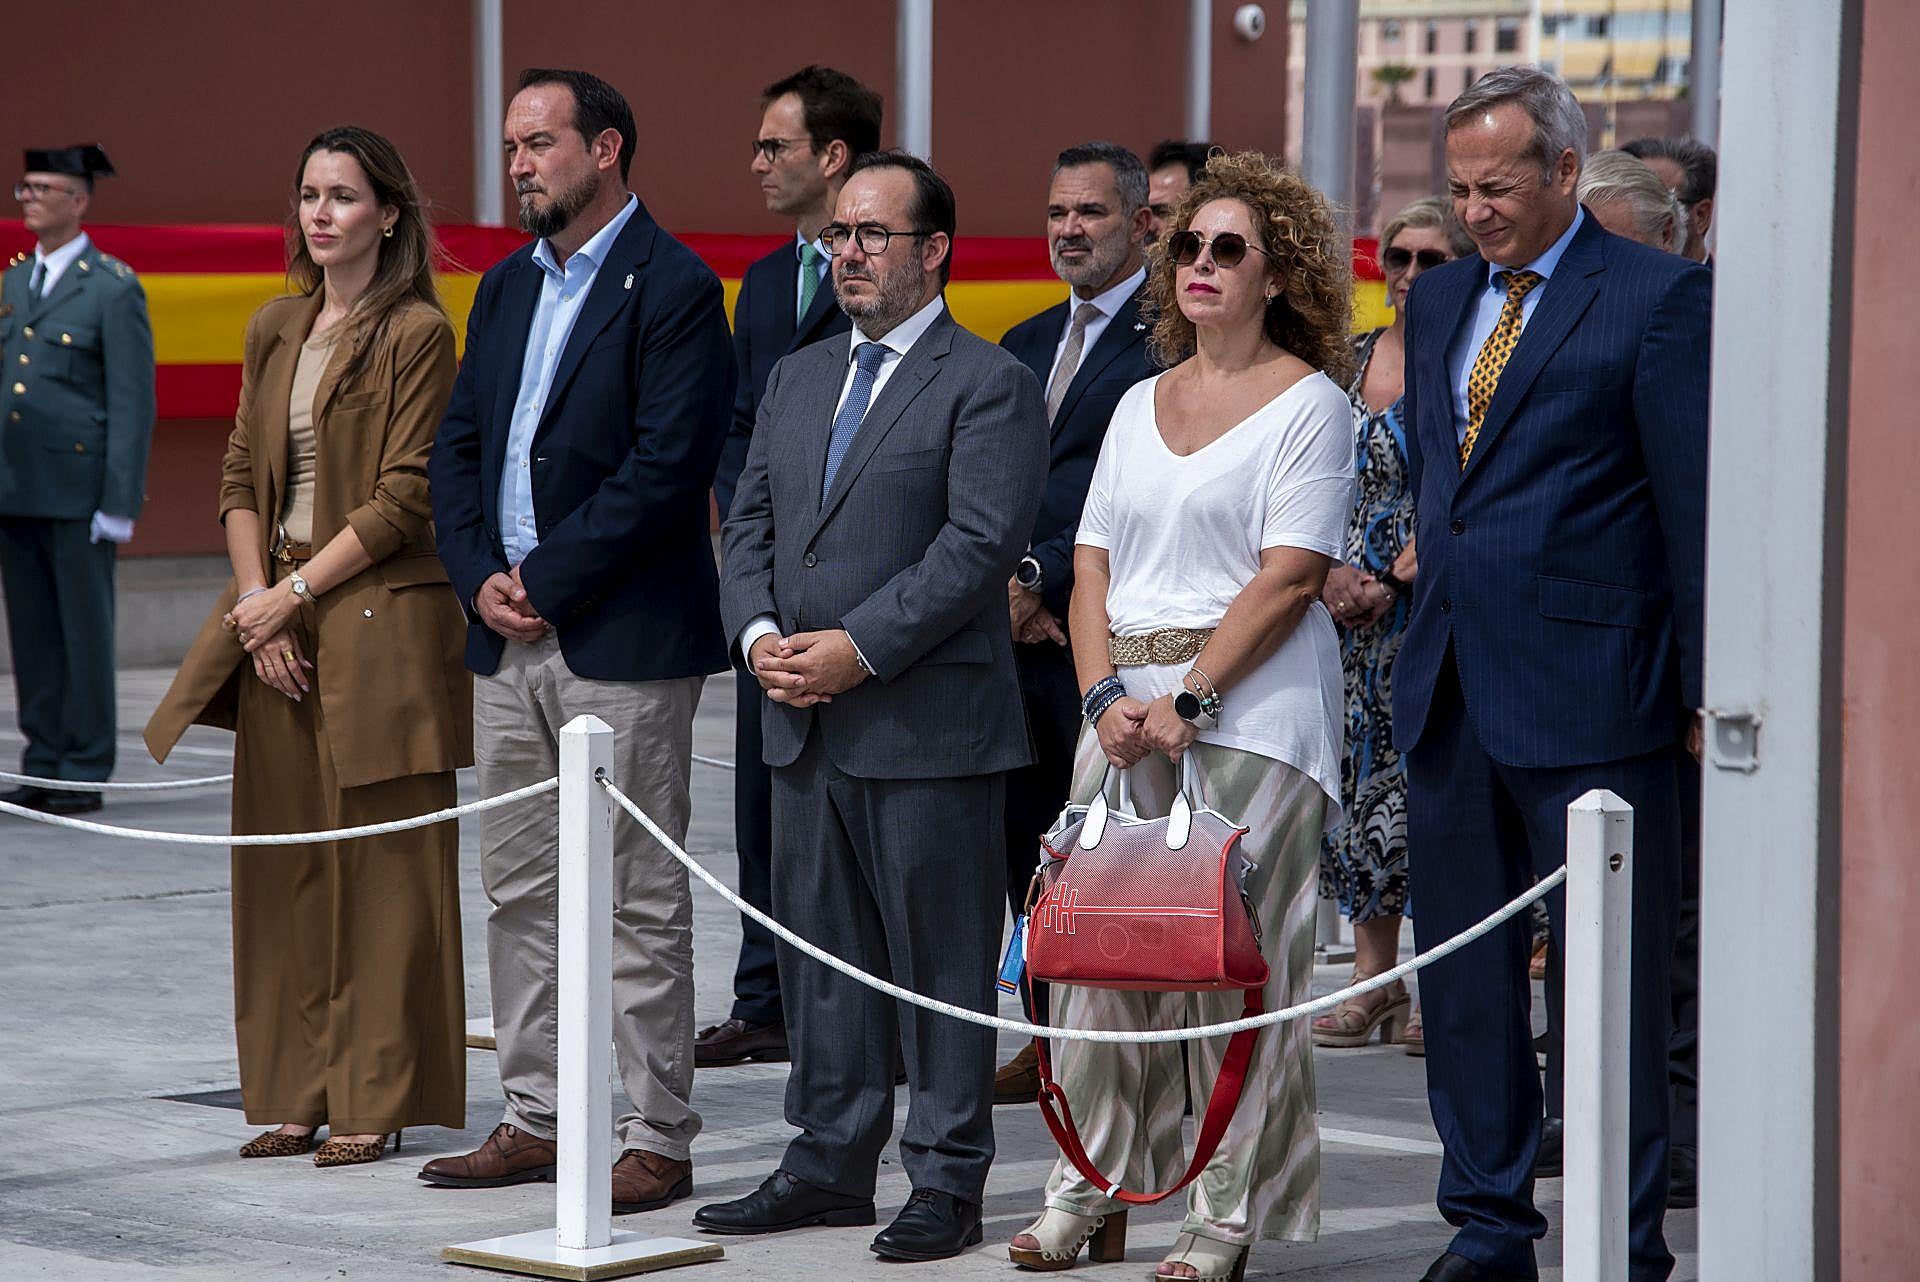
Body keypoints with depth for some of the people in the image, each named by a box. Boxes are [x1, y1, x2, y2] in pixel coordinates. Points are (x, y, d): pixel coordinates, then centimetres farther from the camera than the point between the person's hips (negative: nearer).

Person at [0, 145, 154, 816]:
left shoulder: (115, 288, -6)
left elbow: (134, 404, -8)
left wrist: (119, 504, -13)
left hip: (77, 492, -6)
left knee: (84, 632, 0)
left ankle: (84, 773, 6)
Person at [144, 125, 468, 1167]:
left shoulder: (417, 333, -7)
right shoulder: (275, 330, 13)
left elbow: (403, 498, -11)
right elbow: (242, 476, 12)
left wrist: (297, 591, -12)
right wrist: (256, 597, -3)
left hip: (381, 621, -6)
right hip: (280, 621, 6)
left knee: (382, 863, -3)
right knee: (282, 856, 7)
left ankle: (375, 1099, 3)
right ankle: (299, 1091, 14)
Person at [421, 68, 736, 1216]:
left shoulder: (674, 289, -9)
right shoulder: (509, 286, 15)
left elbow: (668, 466, -17)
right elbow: (461, 443, 15)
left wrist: (544, 582, -15)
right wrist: (481, 578, -1)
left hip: (623, 642, -8)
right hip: (509, 641, 8)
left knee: (641, 905, -3)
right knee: (520, 894, 12)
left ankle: (660, 1142, 2)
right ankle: (536, 1120, 21)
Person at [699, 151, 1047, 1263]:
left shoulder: (990, 385, -6)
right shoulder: (798, 378, 17)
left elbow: (981, 544, -15)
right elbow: (752, 523, 16)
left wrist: (859, 649, -19)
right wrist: (759, 634, -3)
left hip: (929, 723, -7)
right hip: (805, 724, 7)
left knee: (941, 958, -1)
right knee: (820, 951, 12)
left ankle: (948, 1181, 6)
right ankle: (831, 1164, 21)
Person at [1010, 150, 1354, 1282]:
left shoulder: (1310, 404, -2)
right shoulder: (1143, 402, 17)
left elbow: (1290, 575, -10)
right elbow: (1094, 562, 12)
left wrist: (1188, 699, -16)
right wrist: (1106, 695, -4)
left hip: (1252, 706, -5)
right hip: (1127, 704, 6)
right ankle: (1090, 1183, 12)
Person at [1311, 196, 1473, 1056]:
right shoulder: (1350, 363, 12)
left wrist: (1394, 582, -14)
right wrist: (1331, 572, -2)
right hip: (1351, 600, 5)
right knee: (1362, 772, 6)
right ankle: (1371, 977, 13)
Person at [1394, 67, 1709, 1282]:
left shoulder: (1660, 299, -6)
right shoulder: (1440, 300, 15)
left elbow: (1696, 501, -8)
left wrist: (1707, 689, -9)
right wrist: (1423, 582, 14)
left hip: (1585, 691, -7)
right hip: (1450, 684, 7)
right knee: (1463, 968, 11)